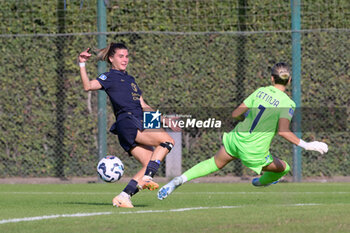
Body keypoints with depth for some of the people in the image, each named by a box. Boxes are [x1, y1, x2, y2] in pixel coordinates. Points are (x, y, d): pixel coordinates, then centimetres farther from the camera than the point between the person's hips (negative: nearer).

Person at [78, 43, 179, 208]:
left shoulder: (130, 79, 29)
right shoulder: (110, 77, 4)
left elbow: (143, 106, 32)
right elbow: (88, 86, -15)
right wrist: (82, 65, -26)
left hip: (138, 124, 8)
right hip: (126, 123, -8)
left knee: (151, 164, -4)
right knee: (167, 140, -19)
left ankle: (123, 197, -6)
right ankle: (147, 178, -26)